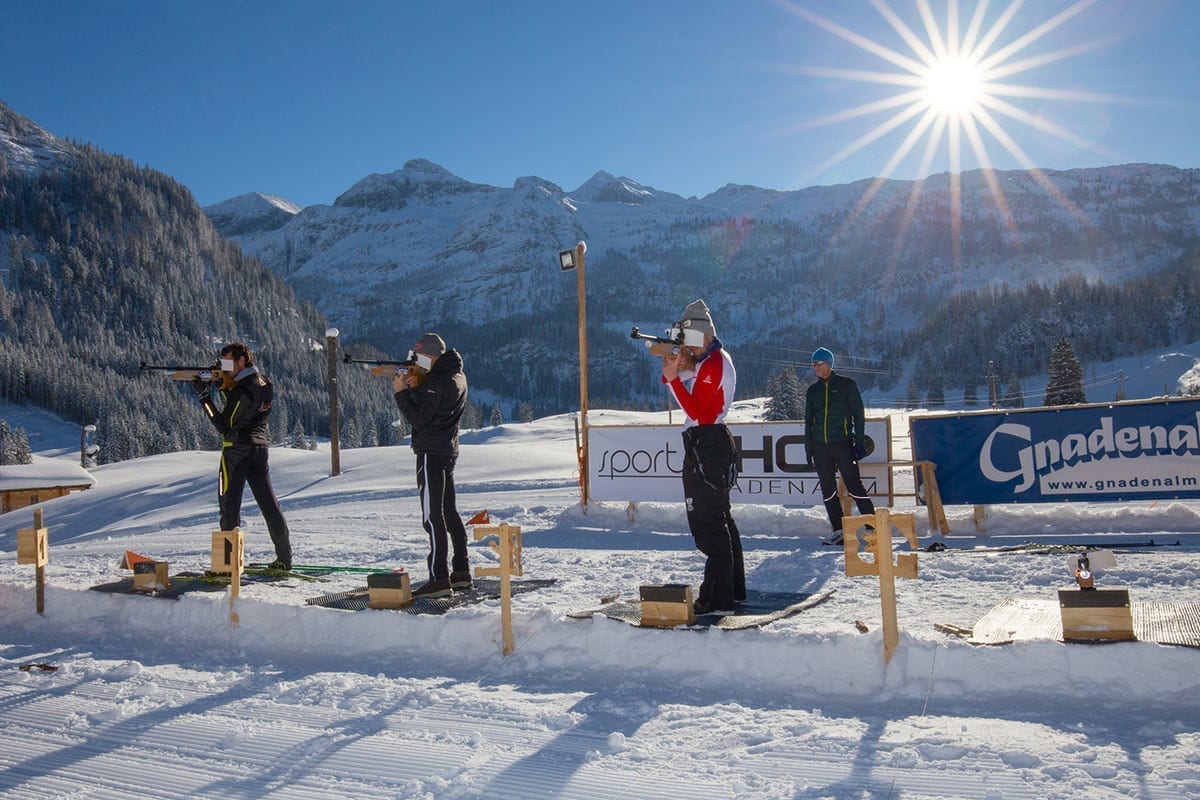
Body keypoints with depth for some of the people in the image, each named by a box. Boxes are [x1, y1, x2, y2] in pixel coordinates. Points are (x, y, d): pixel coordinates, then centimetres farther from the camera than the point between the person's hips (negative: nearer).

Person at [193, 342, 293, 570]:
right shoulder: (263, 382, 8)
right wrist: (225, 387, 6)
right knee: (268, 502, 10)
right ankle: (284, 557, 11)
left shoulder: (242, 390, -18)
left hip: (237, 448, -8)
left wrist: (204, 397, -10)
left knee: (229, 504, 0)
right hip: (261, 447, 8)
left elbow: (224, 425, -12)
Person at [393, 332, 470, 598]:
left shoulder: (436, 383, -18)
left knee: (433, 517, -10)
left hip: (431, 453, -10)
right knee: (449, 513, 16)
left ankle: (439, 579, -12)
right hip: (448, 450, 10)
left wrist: (401, 392, -11)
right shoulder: (457, 375, 13)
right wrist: (415, 387, 3)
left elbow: (418, 419, -19)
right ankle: (461, 572, 22)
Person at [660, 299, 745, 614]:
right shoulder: (712, 358, 19)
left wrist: (673, 377, -22)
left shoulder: (713, 364, -14)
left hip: (706, 444, -11)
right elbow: (691, 402, 16)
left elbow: (696, 411, -20)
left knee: (708, 522, -10)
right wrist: (672, 373, 1)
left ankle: (718, 597, -8)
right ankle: (734, 588, 26)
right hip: (709, 443, 11)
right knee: (719, 518, 17)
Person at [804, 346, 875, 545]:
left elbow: (858, 415, 1)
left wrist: (860, 443, -6)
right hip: (820, 447, 5)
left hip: (843, 444, -5)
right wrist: (808, 449, 12)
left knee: (854, 487, -9)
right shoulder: (813, 390, 13)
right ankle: (838, 530, 11)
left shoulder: (846, 385, 1)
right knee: (828, 490, 5)